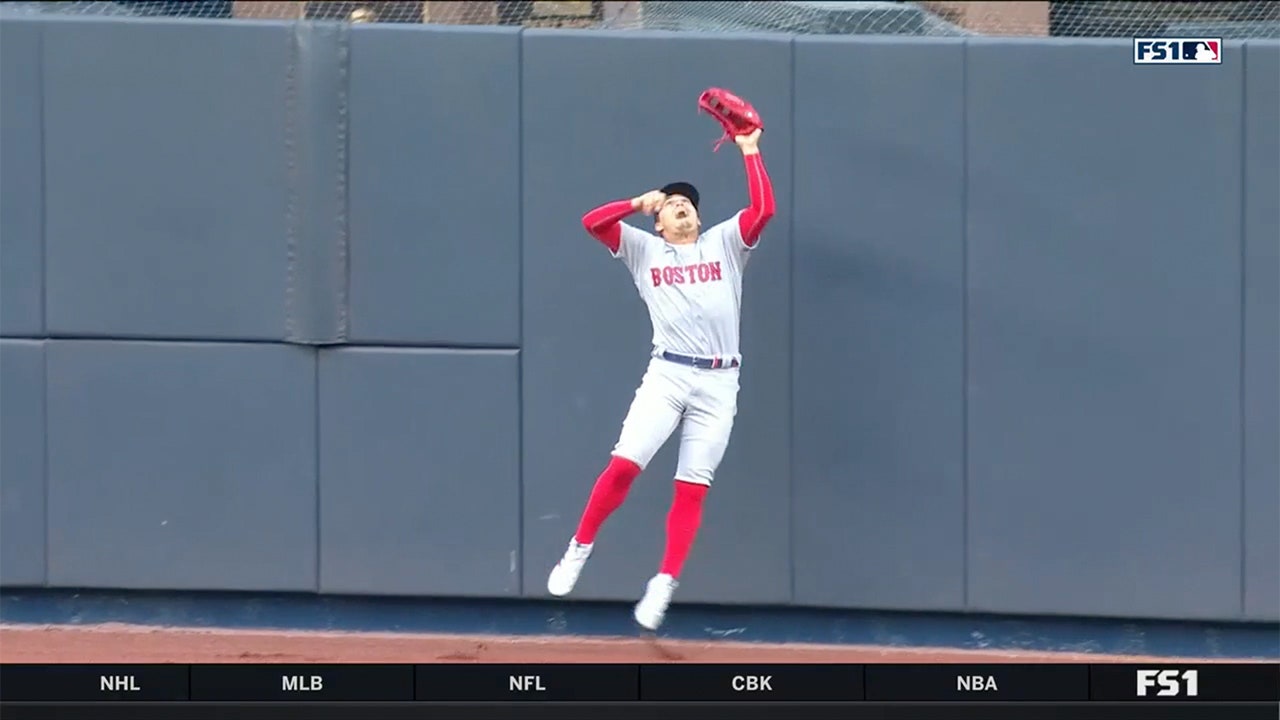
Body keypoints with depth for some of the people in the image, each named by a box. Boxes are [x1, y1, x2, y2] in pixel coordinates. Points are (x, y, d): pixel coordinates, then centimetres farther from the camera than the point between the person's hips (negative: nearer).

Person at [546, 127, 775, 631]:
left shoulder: (724, 244, 14)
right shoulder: (644, 250, 13)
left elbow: (764, 210, 0)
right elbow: (592, 221, 3)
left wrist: (750, 152, 2)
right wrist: (640, 203, 7)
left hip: (719, 384, 1)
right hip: (667, 375, -1)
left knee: (692, 489, -2)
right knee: (624, 464, -16)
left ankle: (664, 586, 2)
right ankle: (580, 548, 0)